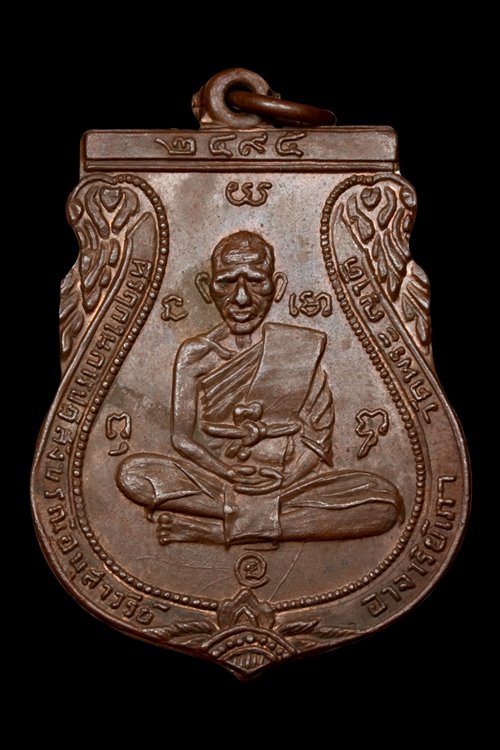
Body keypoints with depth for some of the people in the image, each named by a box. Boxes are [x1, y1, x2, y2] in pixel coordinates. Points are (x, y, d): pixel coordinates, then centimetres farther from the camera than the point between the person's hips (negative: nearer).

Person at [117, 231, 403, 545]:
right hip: (211, 478, 0)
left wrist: (280, 481, -15)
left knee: (386, 499, -24)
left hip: (286, 481, 0)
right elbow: (182, 437, 0)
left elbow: (319, 438, -1)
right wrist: (230, 473, -14)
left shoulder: (302, 349, 3)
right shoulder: (195, 354, 4)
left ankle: (210, 528, -23)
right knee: (132, 473, -25)